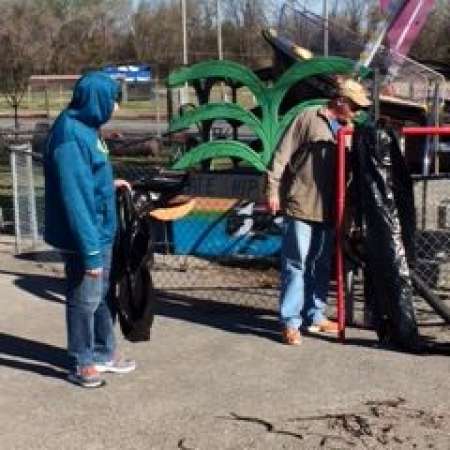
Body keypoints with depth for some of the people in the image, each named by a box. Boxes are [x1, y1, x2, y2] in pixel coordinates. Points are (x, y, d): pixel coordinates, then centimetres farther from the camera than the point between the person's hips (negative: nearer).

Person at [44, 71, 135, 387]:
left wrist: (110, 185, 7)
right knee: (85, 299, 5)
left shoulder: (86, 127, 6)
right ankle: (82, 364, 21)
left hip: (101, 231, 9)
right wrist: (90, 250, -26)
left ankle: (104, 353, 34)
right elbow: (74, 198, -26)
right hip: (83, 237, -9)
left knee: (103, 295, 19)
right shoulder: (70, 136, -24)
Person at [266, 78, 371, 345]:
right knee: (295, 265, -3)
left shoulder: (347, 129, 14)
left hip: (328, 208, 7)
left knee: (322, 265, 12)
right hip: (301, 205, -6)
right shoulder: (309, 118, -5)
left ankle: (315, 316, 23)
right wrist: (273, 190, -10)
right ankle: (290, 322, 2)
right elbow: (283, 155, -7)